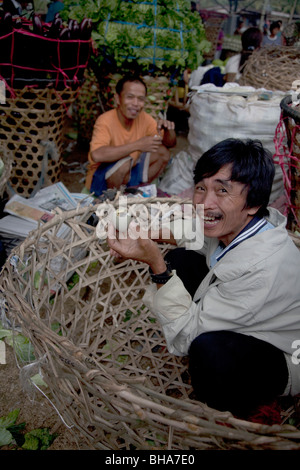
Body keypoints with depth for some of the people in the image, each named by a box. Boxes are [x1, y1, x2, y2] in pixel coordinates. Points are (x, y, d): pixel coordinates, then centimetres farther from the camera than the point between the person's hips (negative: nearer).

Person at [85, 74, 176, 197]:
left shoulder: (144, 118, -6)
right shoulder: (106, 121, -24)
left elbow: (170, 144, 3)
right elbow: (96, 155, -42)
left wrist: (168, 130, -22)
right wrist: (137, 145, -40)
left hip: (128, 174, 6)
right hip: (100, 181, -6)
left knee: (162, 153, -6)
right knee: (125, 162, -34)